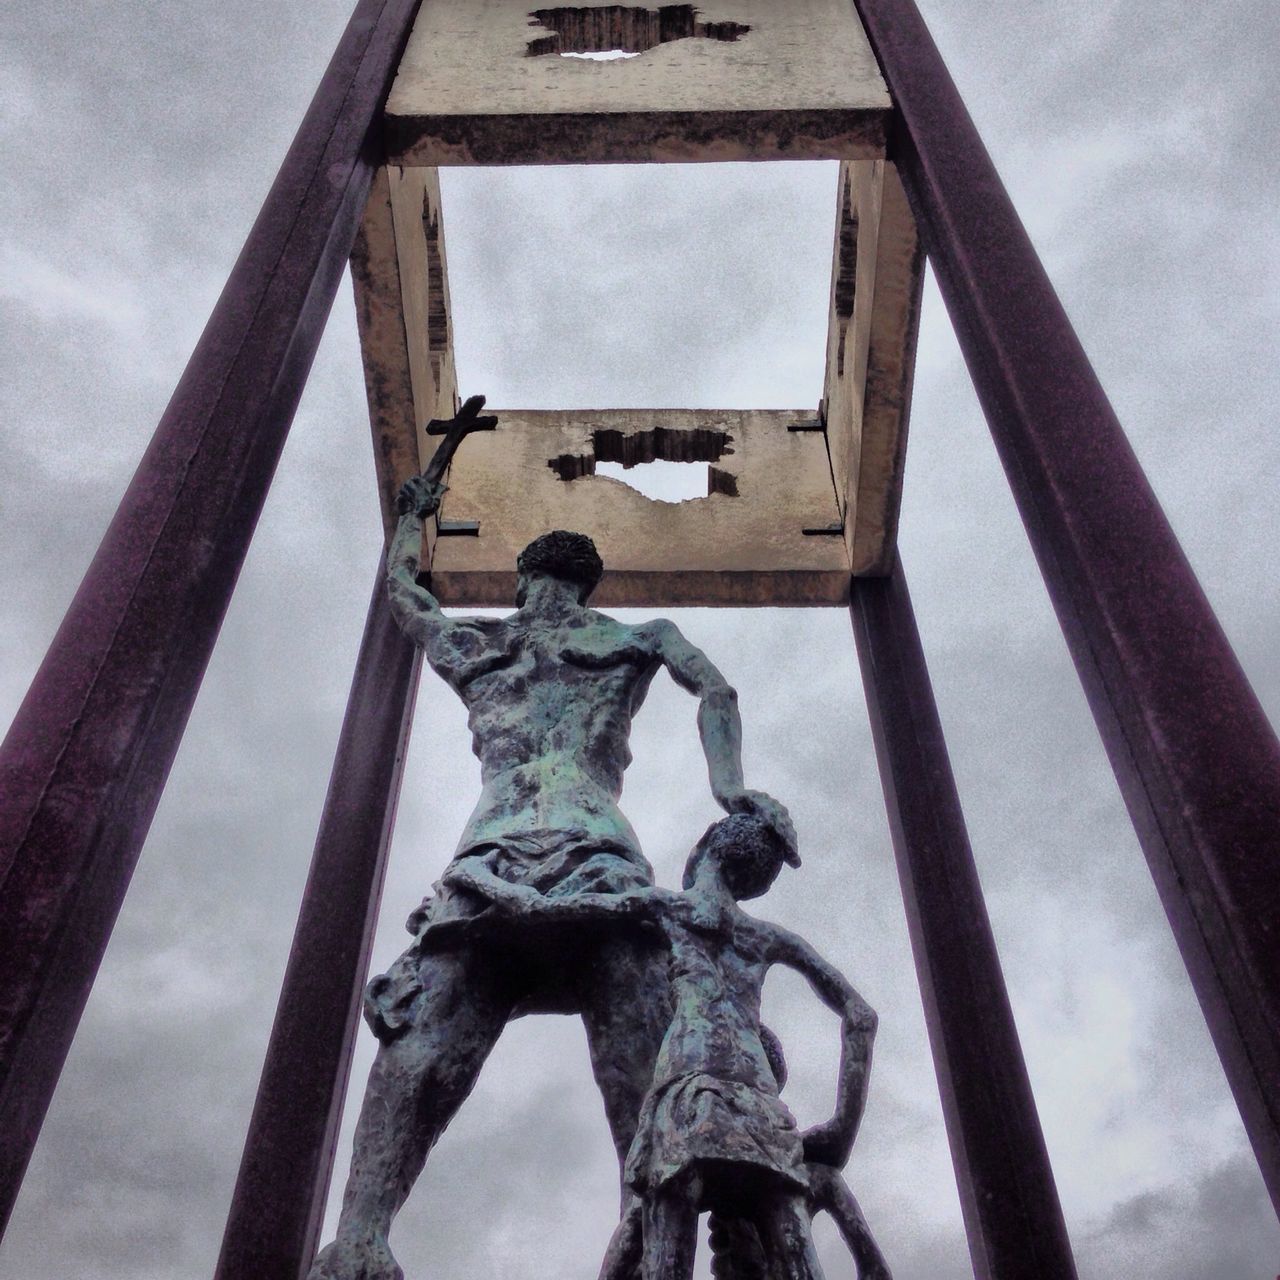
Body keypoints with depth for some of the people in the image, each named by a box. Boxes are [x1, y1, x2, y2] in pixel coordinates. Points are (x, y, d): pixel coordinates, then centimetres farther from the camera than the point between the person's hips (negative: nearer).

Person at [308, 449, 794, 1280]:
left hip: (490, 852, 2)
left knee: (426, 1038, -10)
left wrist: (415, 512, 66)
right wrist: (730, 791, 3)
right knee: (639, 1054, -8)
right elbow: (717, 693, 10)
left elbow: (401, 585, 50)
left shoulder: (473, 647, 31)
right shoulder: (639, 637, 27)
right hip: (594, 851, -1)